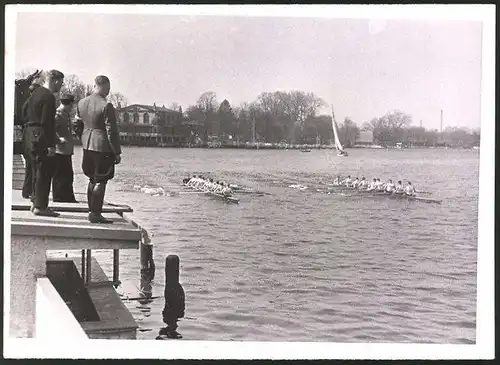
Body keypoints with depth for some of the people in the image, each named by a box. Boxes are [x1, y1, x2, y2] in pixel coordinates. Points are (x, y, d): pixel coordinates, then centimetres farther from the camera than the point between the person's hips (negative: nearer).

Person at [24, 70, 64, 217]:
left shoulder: (35, 93, 14)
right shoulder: (49, 97, -15)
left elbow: (26, 112, 18)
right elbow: (47, 122, -21)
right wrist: (51, 145, -21)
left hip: (30, 136, 10)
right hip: (41, 138, -10)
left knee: (37, 171, 17)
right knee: (44, 172, -5)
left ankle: (36, 202, 24)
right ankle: (40, 206, -4)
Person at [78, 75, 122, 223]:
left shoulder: (81, 103, 7)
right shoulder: (106, 106, -16)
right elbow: (111, 131, -15)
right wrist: (117, 153, -10)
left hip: (87, 145, 7)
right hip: (102, 146, -7)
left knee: (93, 179, 17)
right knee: (100, 181, -1)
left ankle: (92, 211, 22)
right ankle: (95, 214, -1)